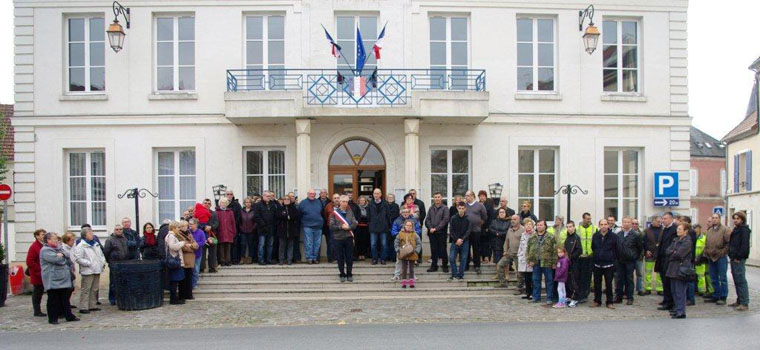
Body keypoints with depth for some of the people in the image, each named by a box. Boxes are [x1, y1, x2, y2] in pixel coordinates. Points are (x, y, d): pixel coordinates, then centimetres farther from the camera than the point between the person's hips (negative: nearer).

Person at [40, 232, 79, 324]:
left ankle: (69, 316, 18)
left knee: (65, 298, 12)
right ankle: (52, 318, 9)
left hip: (63, 278, 8)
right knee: (53, 299, 0)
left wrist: (62, 255, -10)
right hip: (53, 280, -8)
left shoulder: (58, 248, 18)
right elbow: (57, 259, -22)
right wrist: (64, 259, -4)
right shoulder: (45, 250, -11)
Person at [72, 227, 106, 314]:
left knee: (95, 289, 12)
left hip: (97, 270, 8)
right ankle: (83, 307, -3)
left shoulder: (96, 244, 17)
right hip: (88, 271, -8)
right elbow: (78, 258, -14)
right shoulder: (80, 246, -7)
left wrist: (103, 262, 9)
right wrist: (89, 263, -17)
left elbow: (101, 254, 25)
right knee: (85, 290, -6)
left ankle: (92, 305, 21)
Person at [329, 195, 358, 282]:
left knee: (349, 257, 3)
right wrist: (341, 227, -16)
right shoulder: (334, 213, 0)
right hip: (338, 238, -1)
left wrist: (348, 227, -15)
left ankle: (349, 274, 14)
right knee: (340, 258, 3)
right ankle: (342, 275, 14)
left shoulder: (350, 212, 7)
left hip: (349, 237, 2)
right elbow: (331, 226, -5)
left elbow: (355, 223, 3)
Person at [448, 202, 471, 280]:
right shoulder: (453, 218, -1)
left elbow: (468, 230, -5)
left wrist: (462, 239, -14)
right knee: (451, 258, -5)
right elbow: (451, 230, -1)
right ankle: (454, 274, 7)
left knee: (463, 258, 3)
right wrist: (456, 240, -11)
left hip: (465, 241, -1)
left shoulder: (468, 219, -2)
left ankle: (460, 275, 13)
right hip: (455, 241, 1)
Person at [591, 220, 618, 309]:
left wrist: (614, 259, 2)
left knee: (609, 284, 3)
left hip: (609, 264, -3)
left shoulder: (613, 236, -4)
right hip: (597, 264, 3)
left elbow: (617, 250, 2)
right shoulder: (595, 236, 5)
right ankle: (597, 301, 19)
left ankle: (609, 302, 12)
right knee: (597, 283, 8)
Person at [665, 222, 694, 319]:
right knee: (674, 290, 13)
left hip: (681, 269, -8)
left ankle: (681, 312, -2)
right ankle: (676, 309, 23)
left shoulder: (687, 241, -10)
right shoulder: (675, 240, 16)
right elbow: (667, 251, 8)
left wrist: (671, 254, -1)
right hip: (673, 268, 8)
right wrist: (674, 252, -9)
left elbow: (679, 254, -17)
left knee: (680, 291, -6)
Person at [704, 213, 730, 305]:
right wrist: (706, 251, 7)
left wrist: (723, 252, -14)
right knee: (713, 278, 11)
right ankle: (716, 296, 19)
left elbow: (728, 243, -10)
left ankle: (723, 297, 4)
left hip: (721, 257, -6)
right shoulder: (709, 230, 15)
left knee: (723, 278, 0)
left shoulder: (724, 229, -5)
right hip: (711, 257, 6)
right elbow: (706, 243, 20)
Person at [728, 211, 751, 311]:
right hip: (734, 258, 10)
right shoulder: (736, 230, 19)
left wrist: (738, 257, -19)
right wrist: (731, 255, 13)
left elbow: (745, 246, -18)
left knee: (741, 281, -8)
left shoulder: (744, 230, -10)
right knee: (737, 281, 13)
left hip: (739, 259, -10)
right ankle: (739, 301, 19)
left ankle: (745, 304, -7)